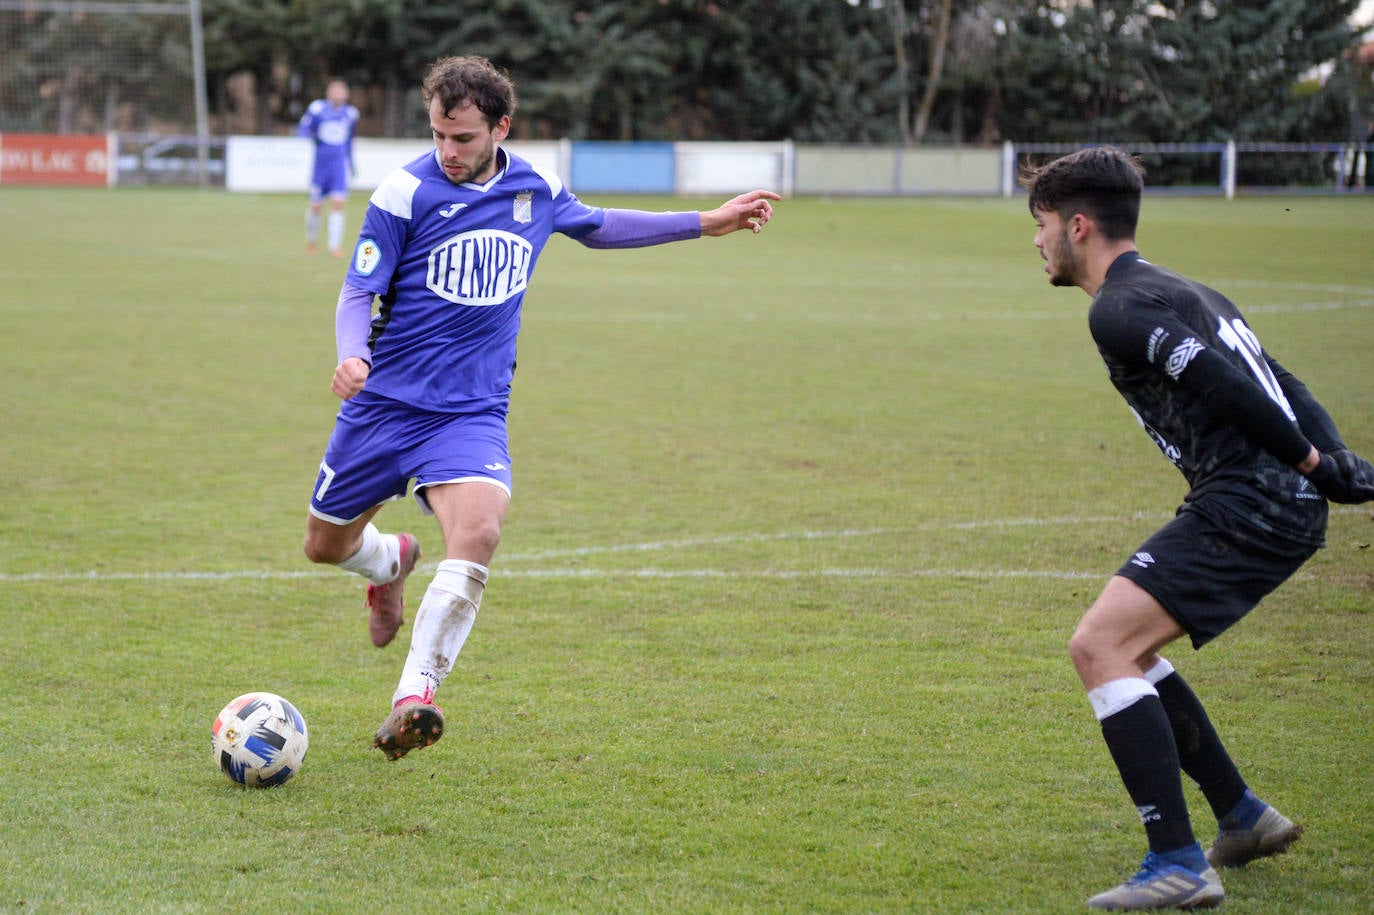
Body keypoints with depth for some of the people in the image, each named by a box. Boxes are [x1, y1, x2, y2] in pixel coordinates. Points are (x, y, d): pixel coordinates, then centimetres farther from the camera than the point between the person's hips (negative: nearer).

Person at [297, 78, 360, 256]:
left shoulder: (351, 113, 7)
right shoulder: (317, 108, -5)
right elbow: (302, 129, -2)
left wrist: (351, 166, 23)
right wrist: (311, 135, -23)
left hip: (340, 164, 2)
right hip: (320, 162, -2)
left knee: (338, 204, -10)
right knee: (316, 206, 5)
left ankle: (335, 245, -6)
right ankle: (311, 240, 29)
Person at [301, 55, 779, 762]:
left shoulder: (535, 191, 4)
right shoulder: (406, 192, -9)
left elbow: (596, 226, 25)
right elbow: (358, 291, -6)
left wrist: (706, 223, 25)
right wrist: (352, 355, -29)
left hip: (472, 412, 1)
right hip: (384, 404, -1)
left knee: (478, 533, -27)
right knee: (326, 545, 11)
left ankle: (413, 697, -25)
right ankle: (391, 561, 49)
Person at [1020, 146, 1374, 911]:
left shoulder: (1120, 310, -10)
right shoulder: (1179, 291, 23)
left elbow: (1229, 389, -20)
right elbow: (1284, 388, 18)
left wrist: (1309, 462, -12)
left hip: (1247, 504, -10)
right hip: (1288, 508, 10)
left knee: (1100, 647, -14)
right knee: (1124, 650, 20)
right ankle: (1244, 818, 26)